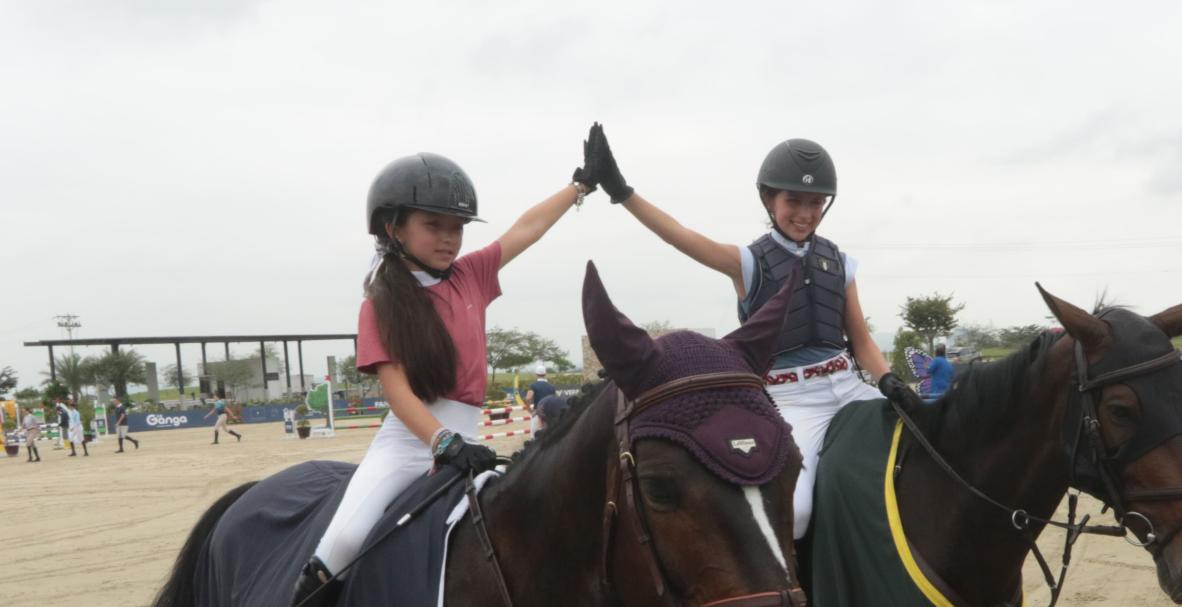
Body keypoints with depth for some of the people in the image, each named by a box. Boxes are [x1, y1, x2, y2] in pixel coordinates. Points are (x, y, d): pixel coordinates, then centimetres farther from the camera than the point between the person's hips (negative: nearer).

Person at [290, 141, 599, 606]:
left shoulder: (470, 276, 8)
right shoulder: (381, 305, -5)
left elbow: (526, 228, 16)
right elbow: (397, 392, -14)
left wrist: (581, 184, 23)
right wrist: (444, 443, -28)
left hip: (463, 439, 5)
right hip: (407, 440, -4)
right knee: (347, 537, -25)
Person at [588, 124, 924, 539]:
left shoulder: (838, 262, 9)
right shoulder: (750, 262, -3)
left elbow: (861, 340, 12)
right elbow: (683, 238, -18)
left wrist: (888, 381, -8)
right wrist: (621, 191, -29)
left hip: (846, 387, 5)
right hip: (791, 400, -5)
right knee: (790, 509, -25)